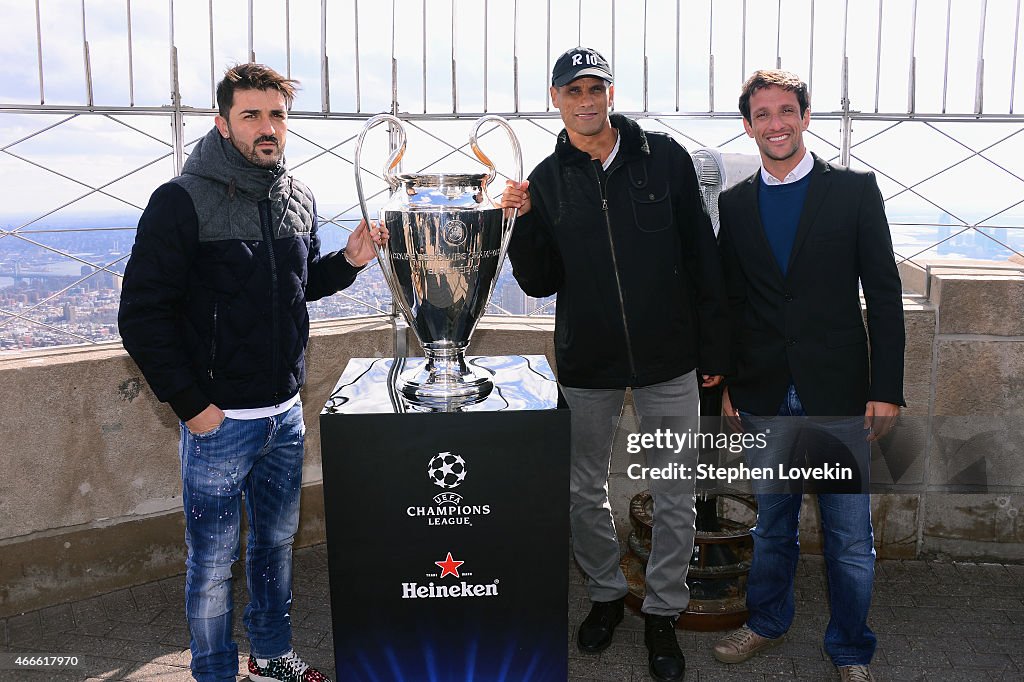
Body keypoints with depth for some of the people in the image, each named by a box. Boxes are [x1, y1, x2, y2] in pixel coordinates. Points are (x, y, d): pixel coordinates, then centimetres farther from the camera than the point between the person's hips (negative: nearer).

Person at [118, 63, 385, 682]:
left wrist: (348, 261, -1)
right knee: (213, 560, 8)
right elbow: (143, 315, -13)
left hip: (286, 411, 6)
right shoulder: (183, 201, -14)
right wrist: (191, 403, -15)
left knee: (278, 541, 20)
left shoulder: (299, 199, 5)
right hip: (219, 420, -6)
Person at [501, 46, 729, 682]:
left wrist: (713, 349, -1)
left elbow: (702, 259, -1)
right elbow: (540, 282, 3)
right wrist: (524, 223, -14)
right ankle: (606, 593, 37)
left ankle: (664, 613, 27)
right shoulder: (546, 181, 2)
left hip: (669, 363, -1)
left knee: (675, 498, 7)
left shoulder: (665, 158, -3)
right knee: (585, 490, 14)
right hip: (586, 365, 2)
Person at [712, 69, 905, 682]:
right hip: (765, 398, 2)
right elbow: (730, 300, 10)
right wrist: (725, 385, 7)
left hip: (840, 399, -2)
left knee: (850, 535, 6)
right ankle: (767, 622, 38)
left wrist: (886, 389, -8)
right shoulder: (735, 202, 7)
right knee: (772, 523, 17)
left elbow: (884, 294, -3)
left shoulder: (855, 189, -1)